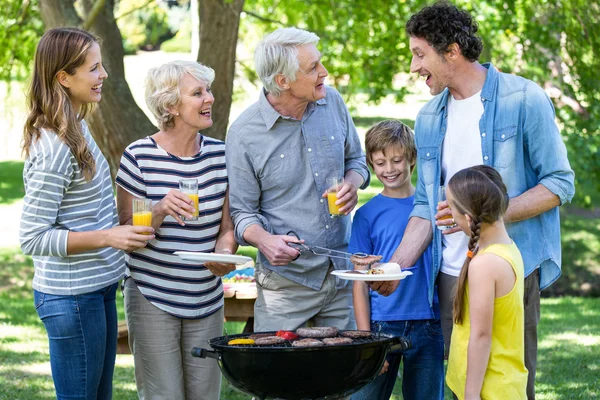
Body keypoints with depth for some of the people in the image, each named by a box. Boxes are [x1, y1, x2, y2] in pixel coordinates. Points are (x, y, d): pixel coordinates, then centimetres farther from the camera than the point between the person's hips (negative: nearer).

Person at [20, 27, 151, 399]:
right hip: (71, 297, -10)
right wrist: (107, 237, -24)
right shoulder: (54, 149, -21)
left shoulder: (77, 128, 8)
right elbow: (33, 238, -21)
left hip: (99, 289, 10)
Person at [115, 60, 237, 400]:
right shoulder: (140, 157, -10)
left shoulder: (219, 154, 3)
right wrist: (160, 211, -24)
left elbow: (226, 226, 11)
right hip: (152, 298, -4)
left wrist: (225, 252, -11)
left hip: (207, 298, 4)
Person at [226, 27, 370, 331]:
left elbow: (355, 159, 17)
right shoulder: (244, 133, -11)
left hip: (343, 272, 4)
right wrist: (265, 240, -25)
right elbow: (241, 211, -5)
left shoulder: (332, 102, 2)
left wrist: (352, 183, -5)